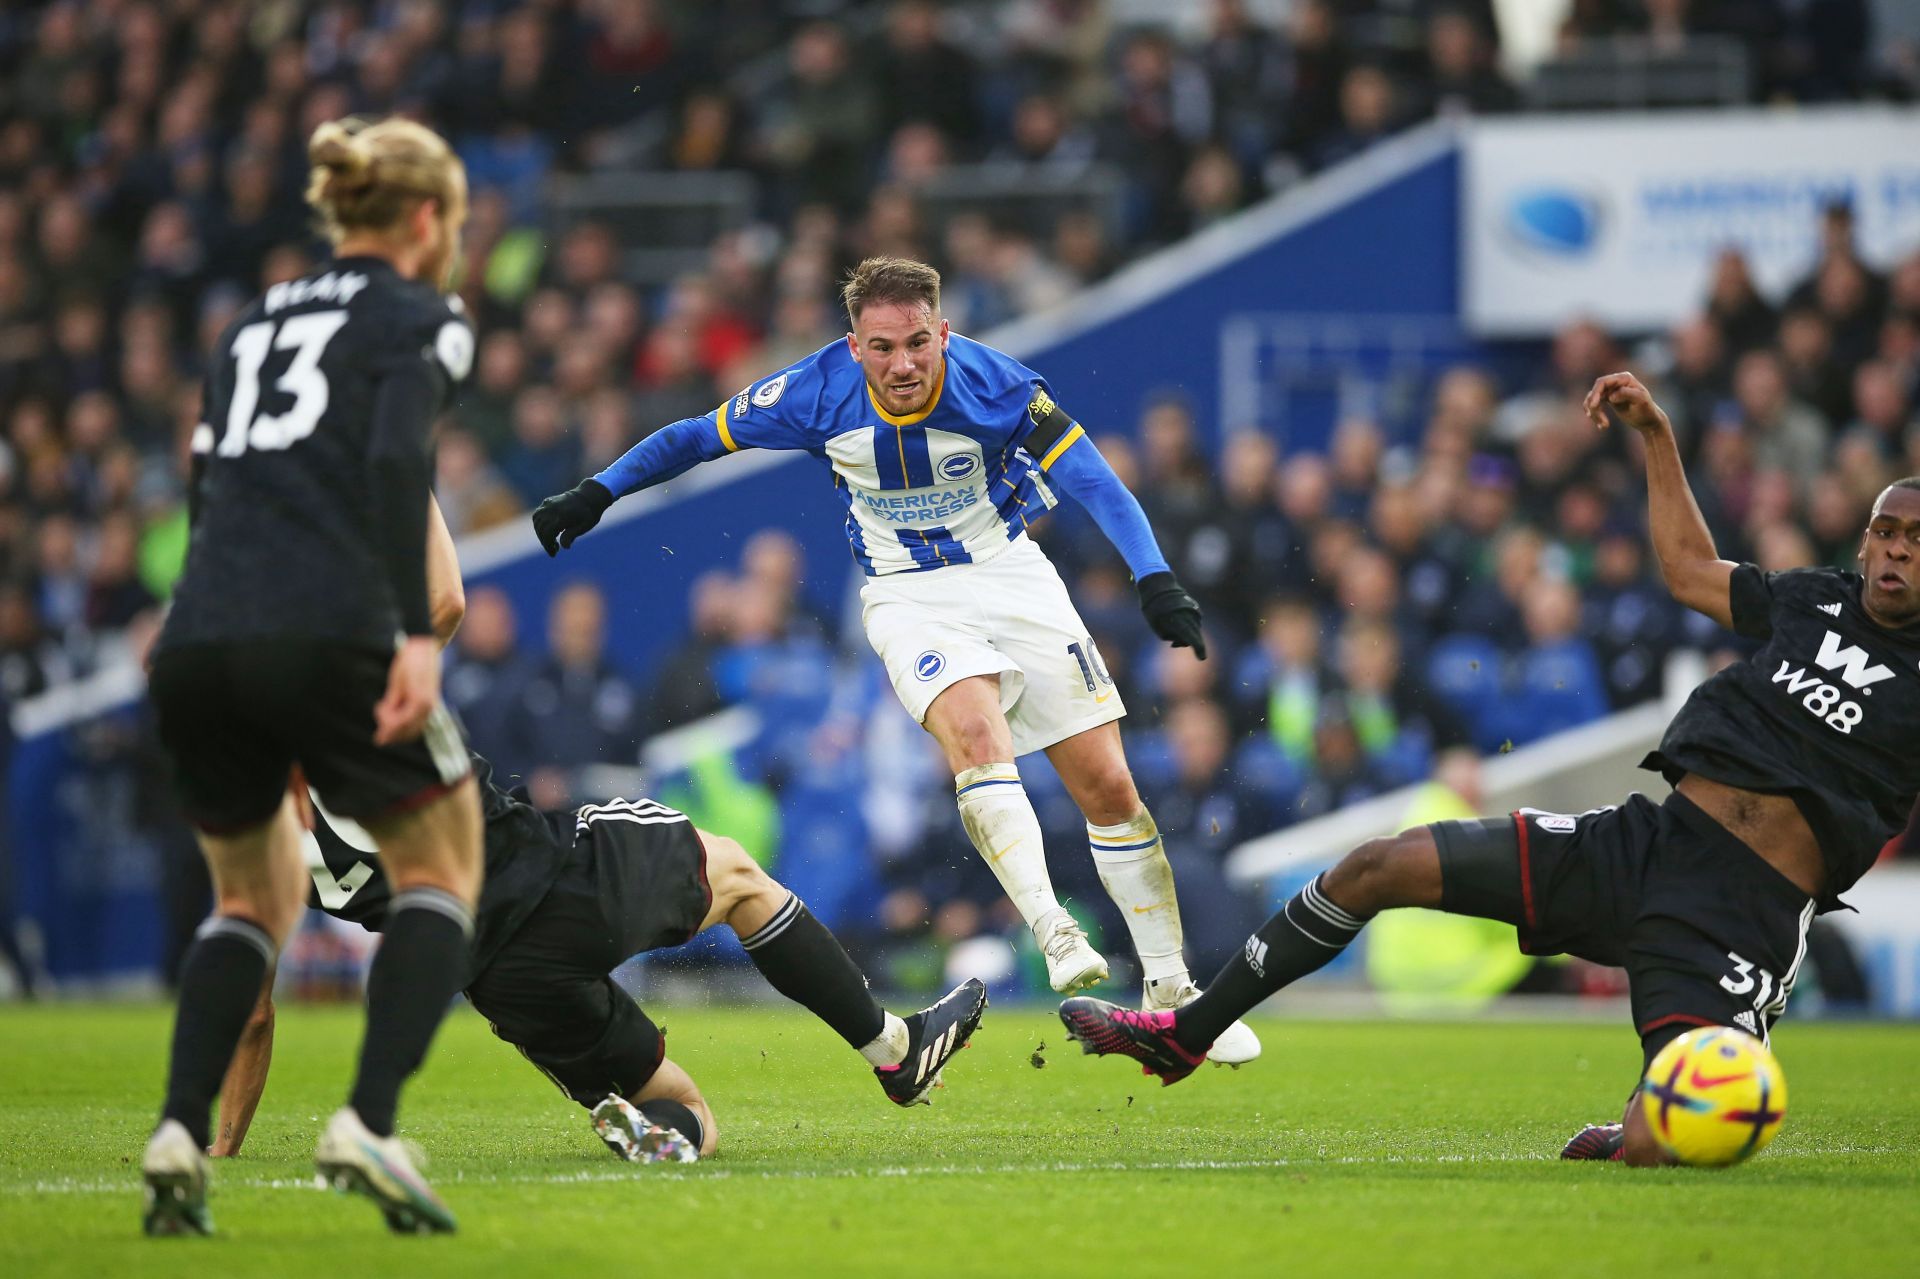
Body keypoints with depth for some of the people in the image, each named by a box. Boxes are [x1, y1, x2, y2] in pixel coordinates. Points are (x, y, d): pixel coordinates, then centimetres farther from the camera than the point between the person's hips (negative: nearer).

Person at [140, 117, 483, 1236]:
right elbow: (394, 461, -11)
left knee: (255, 897, 23)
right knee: (442, 870, 12)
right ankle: (369, 1125, -7)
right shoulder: (421, 319, 7)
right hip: (327, 633, -6)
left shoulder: (254, 325, 25)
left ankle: (180, 1136, 4)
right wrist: (416, 634, -17)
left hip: (196, 641, 6)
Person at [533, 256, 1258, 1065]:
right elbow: (699, 436, 0)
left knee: (1108, 786, -3)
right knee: (974, 731, -32)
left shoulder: (997, 387, -19)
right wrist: (596, 496, -2)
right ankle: (1054, 937, -40)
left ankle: (1169, 990, 10)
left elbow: (1096, 483, -18)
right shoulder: (819, 393, -15)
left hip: (1010, 575, 1)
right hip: (908, 598, -1)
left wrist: (1156, 582, -30)